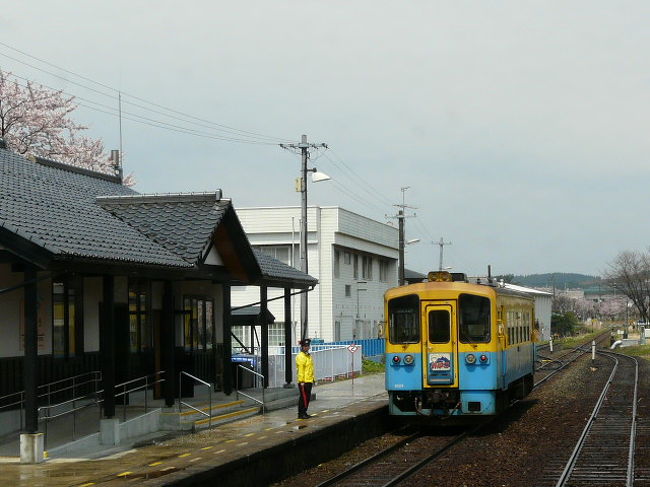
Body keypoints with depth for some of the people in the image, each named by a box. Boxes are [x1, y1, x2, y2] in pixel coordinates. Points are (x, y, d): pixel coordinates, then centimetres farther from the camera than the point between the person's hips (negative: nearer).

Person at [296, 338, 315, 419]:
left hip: (309, 381, 9)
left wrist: (313, 378, 21)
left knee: (307, 397, 12)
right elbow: (300, 370, -18)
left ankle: (304, 412, 19)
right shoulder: (300, 356, -12)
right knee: (303, 397, -8)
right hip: (303, 382, -9)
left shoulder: (309, 356, 18)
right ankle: (301, 414, -6)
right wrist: (301, 381, -21)